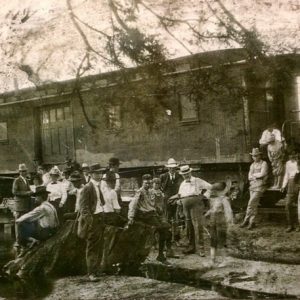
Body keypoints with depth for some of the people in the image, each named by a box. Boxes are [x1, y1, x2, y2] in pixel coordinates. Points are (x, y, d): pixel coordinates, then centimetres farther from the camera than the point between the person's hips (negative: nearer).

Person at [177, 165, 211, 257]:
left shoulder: (197, 181, 6)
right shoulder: (182, 184, 21)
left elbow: (210, 187, 3)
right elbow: (179, 195, 24)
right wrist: (179, 201, 5)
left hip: (196, 204, -5)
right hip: (186, 207, 5)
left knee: (198, 226, -11)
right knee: (189, 227, 6)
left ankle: (200, 249, -9)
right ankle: (191, 247, 15)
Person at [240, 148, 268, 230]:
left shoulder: (264, 164, -2)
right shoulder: (252, 165, 16)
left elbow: (262, 174, -12)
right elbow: (249, 177, 9)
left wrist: (253, 175, 1)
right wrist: (257, 176, -8)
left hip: (260, 185, -6)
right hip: (252, 185, 6)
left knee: (251, 203, -12)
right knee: (254, 205, 5)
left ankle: (246, 220, -4)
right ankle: (252, 222, 6)